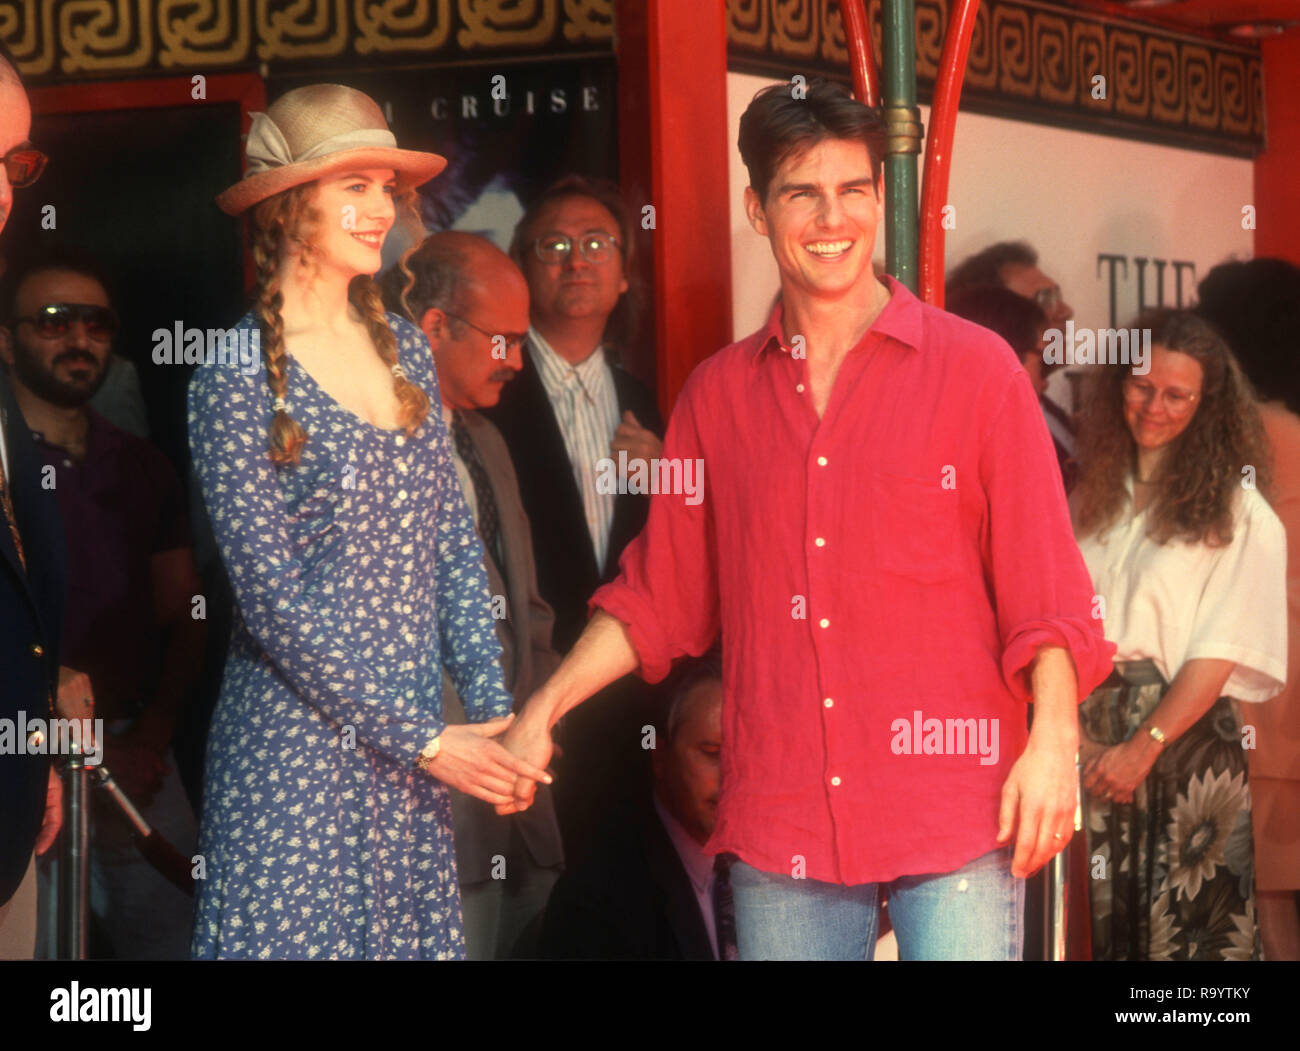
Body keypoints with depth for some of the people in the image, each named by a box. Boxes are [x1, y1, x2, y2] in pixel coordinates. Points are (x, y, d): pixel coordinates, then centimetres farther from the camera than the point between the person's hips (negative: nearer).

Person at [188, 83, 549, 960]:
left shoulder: (401, 348, 9)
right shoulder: (238, 373, -10)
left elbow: (453, 543, 10)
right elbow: (273, 598, -13)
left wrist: (492, 708, -3)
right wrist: (425, 741, -13)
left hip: (413, 743, 6)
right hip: (297, 747, -6)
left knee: (413, 934, 7)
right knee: (298, 934, -1)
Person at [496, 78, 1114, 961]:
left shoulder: (976, 371, 2)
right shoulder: (718, 395, 11)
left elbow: (1044, 587, -1)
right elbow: (661, 593, 16)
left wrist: (1054, 740, -12)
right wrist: (543, 710, 8)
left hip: (953, 818, -3)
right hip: (783, 822, 3)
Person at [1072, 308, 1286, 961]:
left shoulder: (1236, 509, -4)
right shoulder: (1097, 495, 12)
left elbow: (1219, 650, -9)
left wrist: (1146, 746, -14)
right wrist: (1068, 728, -2)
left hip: (1190, 739, -5)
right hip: (1098, 739, 5)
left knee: (1195, 928, -5)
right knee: (1111, 919, 8)